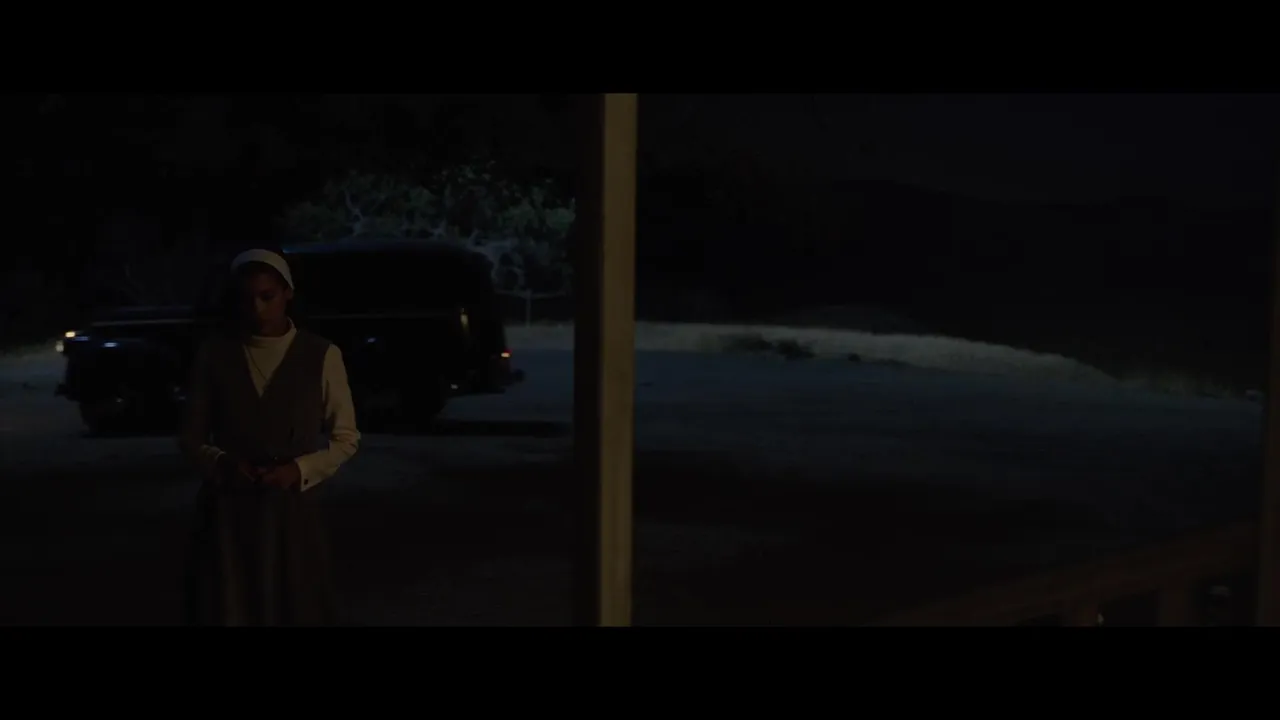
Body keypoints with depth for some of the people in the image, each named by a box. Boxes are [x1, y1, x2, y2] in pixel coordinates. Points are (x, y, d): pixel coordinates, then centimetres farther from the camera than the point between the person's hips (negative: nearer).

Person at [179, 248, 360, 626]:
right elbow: (190, 435, 9)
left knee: (296, 612, 3)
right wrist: (220, 463, -11)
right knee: (224, 612, 3)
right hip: (226, 513, 1)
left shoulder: (321, 355, -4)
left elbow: (347, 438, 3)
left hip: (291, 511, -1)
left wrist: (300, 469, -12)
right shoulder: (214, 352, 1)